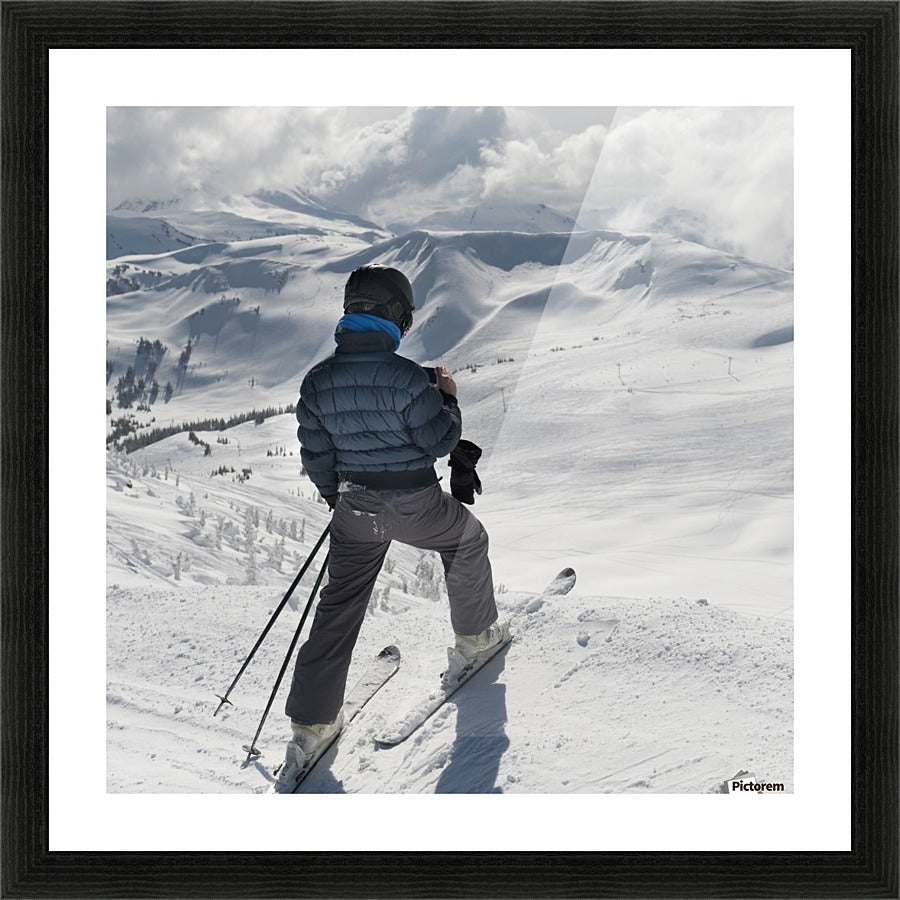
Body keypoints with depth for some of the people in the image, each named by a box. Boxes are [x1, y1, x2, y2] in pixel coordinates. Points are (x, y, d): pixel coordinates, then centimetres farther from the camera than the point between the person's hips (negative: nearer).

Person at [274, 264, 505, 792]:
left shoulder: (318, 381, -3)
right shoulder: (405, 376, -20)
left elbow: (316, 456, 5)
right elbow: (441, 442, -12)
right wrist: (448, 398, 6)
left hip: (354, 509, 4)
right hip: (414, 504, -4)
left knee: (339, 608, 10)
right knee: (468, 540, 27)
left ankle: (311, 724, 12)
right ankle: (476, 635, 40)